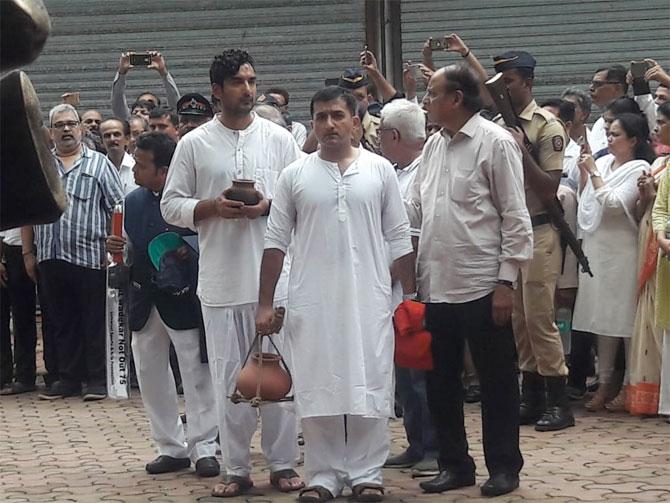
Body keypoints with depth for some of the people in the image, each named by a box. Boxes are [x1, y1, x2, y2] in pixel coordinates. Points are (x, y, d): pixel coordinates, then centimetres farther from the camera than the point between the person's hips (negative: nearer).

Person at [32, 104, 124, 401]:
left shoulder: (99, 164, 5)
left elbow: (117, 209, 0)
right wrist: (27, 252, 8)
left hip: (91, 256, -3)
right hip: (51, 257, 3)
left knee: (95, 321, 0)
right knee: (62, 321, 9)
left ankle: (97, 379, 6)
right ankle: (69, 378, 16)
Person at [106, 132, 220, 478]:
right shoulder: (133, 202, 9)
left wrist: (188, 251, -22)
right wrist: (119, 248, -5)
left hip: (182, 298, -6)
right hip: (145, 300, 7)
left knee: (196, 374, -1)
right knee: (150, 375, 9)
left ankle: (203, 448, 5)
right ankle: (171, 447, 18)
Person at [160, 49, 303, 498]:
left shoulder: (279, 139, 5)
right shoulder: (194, 144, 4)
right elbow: (172, 205, 5)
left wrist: (270, 206, -12)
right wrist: (213, 207, -11)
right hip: (221, 279, 0)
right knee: (229, 376, 4)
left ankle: (283, 463, 13)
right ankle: (236, 469, 12)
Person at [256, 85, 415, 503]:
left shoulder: (380, 171, 4)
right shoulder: (295, 176, 4)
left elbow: (399, 239, 6)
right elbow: (276, 242, 6)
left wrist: (410, 295, 1)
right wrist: (265, 303, 2)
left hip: (368, 299, -1)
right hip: (312, 301, 1)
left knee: (369, 385, 1)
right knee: (317, 387, 3)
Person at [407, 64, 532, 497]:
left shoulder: (495, 143, -8)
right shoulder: (435, 145, 13)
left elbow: (515, 217, -10)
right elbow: (415, 209, 18)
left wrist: (506, 281, -14)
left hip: (481, 287, -7)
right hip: (437, 286, 7)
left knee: (496, 381, 4)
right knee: (441, 382, 13)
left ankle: (504, 466, 14)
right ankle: (455, 464, 23)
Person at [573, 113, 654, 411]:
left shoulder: (639, 170, -7)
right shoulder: (603, 163, 11)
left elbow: (613, 203, -17)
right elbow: (584, 199, 15)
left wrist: (594, 172, -10)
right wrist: (584, 173, 2)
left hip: (621, 250, -7)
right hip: (596, 249, 7)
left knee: (626, 318, -2)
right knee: (602, 318, 8)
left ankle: (629, 385, 4)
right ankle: (604, 383, 12)